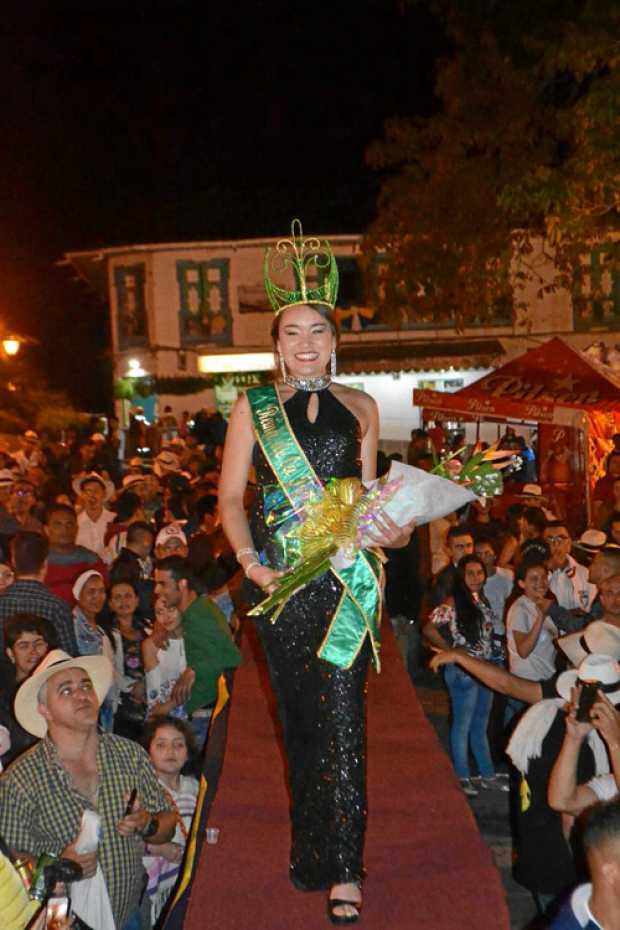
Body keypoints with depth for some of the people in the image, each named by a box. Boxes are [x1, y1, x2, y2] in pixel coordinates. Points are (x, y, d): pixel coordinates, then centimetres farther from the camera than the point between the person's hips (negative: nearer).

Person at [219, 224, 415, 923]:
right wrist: (251, 562, -9)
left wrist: (390, 529, -2)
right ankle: (312, 852, 24)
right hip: (280, 575, 0)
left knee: (341, 711, -8)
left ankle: (342, 870, 0)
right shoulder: (253, 407, 7)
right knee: (299, 714, 8)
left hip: (346, 572, 0)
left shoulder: (359, 408, 12)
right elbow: (229, 497, 4)